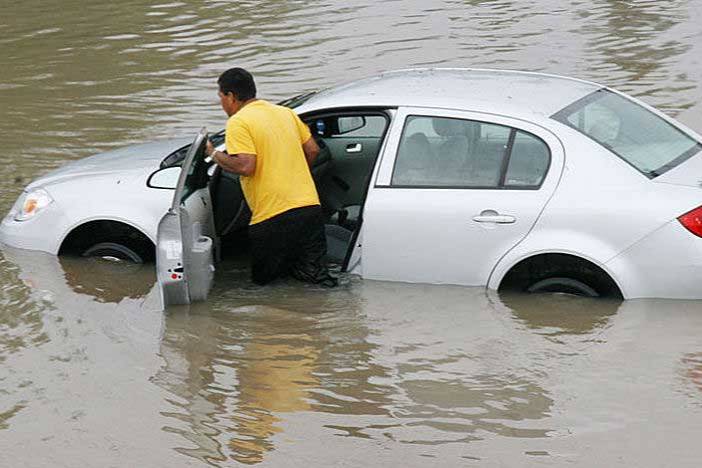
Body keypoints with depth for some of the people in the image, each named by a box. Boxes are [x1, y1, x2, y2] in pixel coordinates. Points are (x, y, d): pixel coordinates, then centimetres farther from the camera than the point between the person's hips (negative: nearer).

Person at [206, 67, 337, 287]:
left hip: (273, 216, -6)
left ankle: (300, 268, -6)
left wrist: (214, 154, -2)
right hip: (310, 207, 6)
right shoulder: (286, 113, 15)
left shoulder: (238, 122, -6)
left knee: (262, 277, 11)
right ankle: (312, 267, -7)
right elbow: (313, 150, 19)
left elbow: (245, 166, -17)